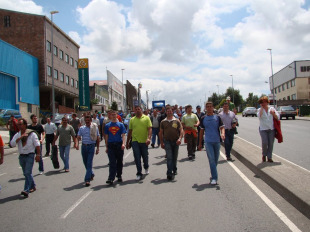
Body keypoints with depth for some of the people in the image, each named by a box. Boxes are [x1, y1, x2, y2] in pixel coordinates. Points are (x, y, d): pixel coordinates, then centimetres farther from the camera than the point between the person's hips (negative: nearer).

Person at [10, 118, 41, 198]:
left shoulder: (32, 134, -5)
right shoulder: (17, 135, 8)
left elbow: (37, 145, -3)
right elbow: (12, 144, -9)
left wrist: (38, 154, -9)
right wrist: (20, 137, -17)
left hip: (30, 156, -6)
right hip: (22, 156, 6)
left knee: (28, 173, -12)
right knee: (25, 173, 14)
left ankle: (26, 190, -15)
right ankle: (32, 186, 30)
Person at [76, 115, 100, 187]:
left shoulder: (95, 128, 3)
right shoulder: (81, 128, 10)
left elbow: (98, 138, 6)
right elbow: (78, 137, 4)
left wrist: (97, 148, 2)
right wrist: (77, 144, -15)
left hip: (91, 146, -4)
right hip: (84, 146, 4)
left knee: (89, 163, -9)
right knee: (85, 163, 13)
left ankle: (87, 180, -9)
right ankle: (91, 174, 36)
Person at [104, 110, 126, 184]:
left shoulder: (120, 124, 5)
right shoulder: (107, 125, 10)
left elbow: (123, 135, -1)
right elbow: (106, 136, 13)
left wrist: (123, 144, -16)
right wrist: (107, 147, 9)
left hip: (119, 145, 0)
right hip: (111, 145, 0)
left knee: (119, 162, 9)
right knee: (112, 162, -5)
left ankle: (119, 176, 23)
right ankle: (111, 178, -9)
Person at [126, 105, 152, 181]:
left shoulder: (146, 118, 1)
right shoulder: (132, 119, 7)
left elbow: (150, 129, -7)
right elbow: (130, 131, 12)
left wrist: (149, 138, -22)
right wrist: (127, 142, 12)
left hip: (144, 141, -1)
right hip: (135, 141, 1)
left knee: (145, 156, 13)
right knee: (137, 157, -3)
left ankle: (146, 168, 42)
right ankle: (139, 174, 4)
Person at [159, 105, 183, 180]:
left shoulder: (177, 121, 3)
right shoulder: (163, 122, 5)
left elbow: (181, 130, -1)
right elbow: (161, 133, 10)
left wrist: (180, 138, -17)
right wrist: (161, 142, 4)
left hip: (176, 141, 1)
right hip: (167, 141, -1)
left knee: (175, 157, 13)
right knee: (169, 157, -10)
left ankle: (174, 170, 33)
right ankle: (169, 173, -10)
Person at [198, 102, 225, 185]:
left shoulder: (217, 117, 5)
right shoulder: (203, 118, 5)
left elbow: (222, 127, -1)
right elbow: (202, 131, 11)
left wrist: (222, 133, -25)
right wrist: (200, 143, 11)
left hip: (217, 141, 2)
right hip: (208, 142, -1)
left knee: (216, 160, 11)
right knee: (211, 159, -10)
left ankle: (213, 174, 30)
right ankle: (214, 178, -10)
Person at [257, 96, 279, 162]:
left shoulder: (272, 108, 6)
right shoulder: (260, 110, 3)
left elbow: (277, 117, 4)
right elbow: (259, 116, -19)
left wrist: (273, 114, -14)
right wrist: (262, 108, -13)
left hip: (271, 129, 2)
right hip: (263, 129, -2)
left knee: (271, 143, 2)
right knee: (264, 143, -12)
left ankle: (269, 157, 15)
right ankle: (264, 155, 13)